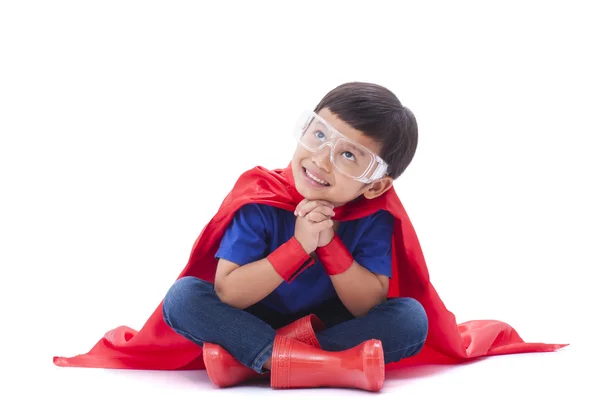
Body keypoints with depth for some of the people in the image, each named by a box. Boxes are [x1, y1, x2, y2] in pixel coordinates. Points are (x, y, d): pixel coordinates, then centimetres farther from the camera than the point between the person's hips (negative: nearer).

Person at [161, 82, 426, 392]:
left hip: (333, 329, 1)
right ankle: (332, 366, -36)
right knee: (182, 295, -26)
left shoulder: (375, 215, -15)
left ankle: (249, 360, -29)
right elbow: (226, 293, -24)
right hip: (255, 323, 0)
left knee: (411, 317, -25)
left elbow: (371, 308, -17)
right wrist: (298, 247, -33)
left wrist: (330, 244, -30)